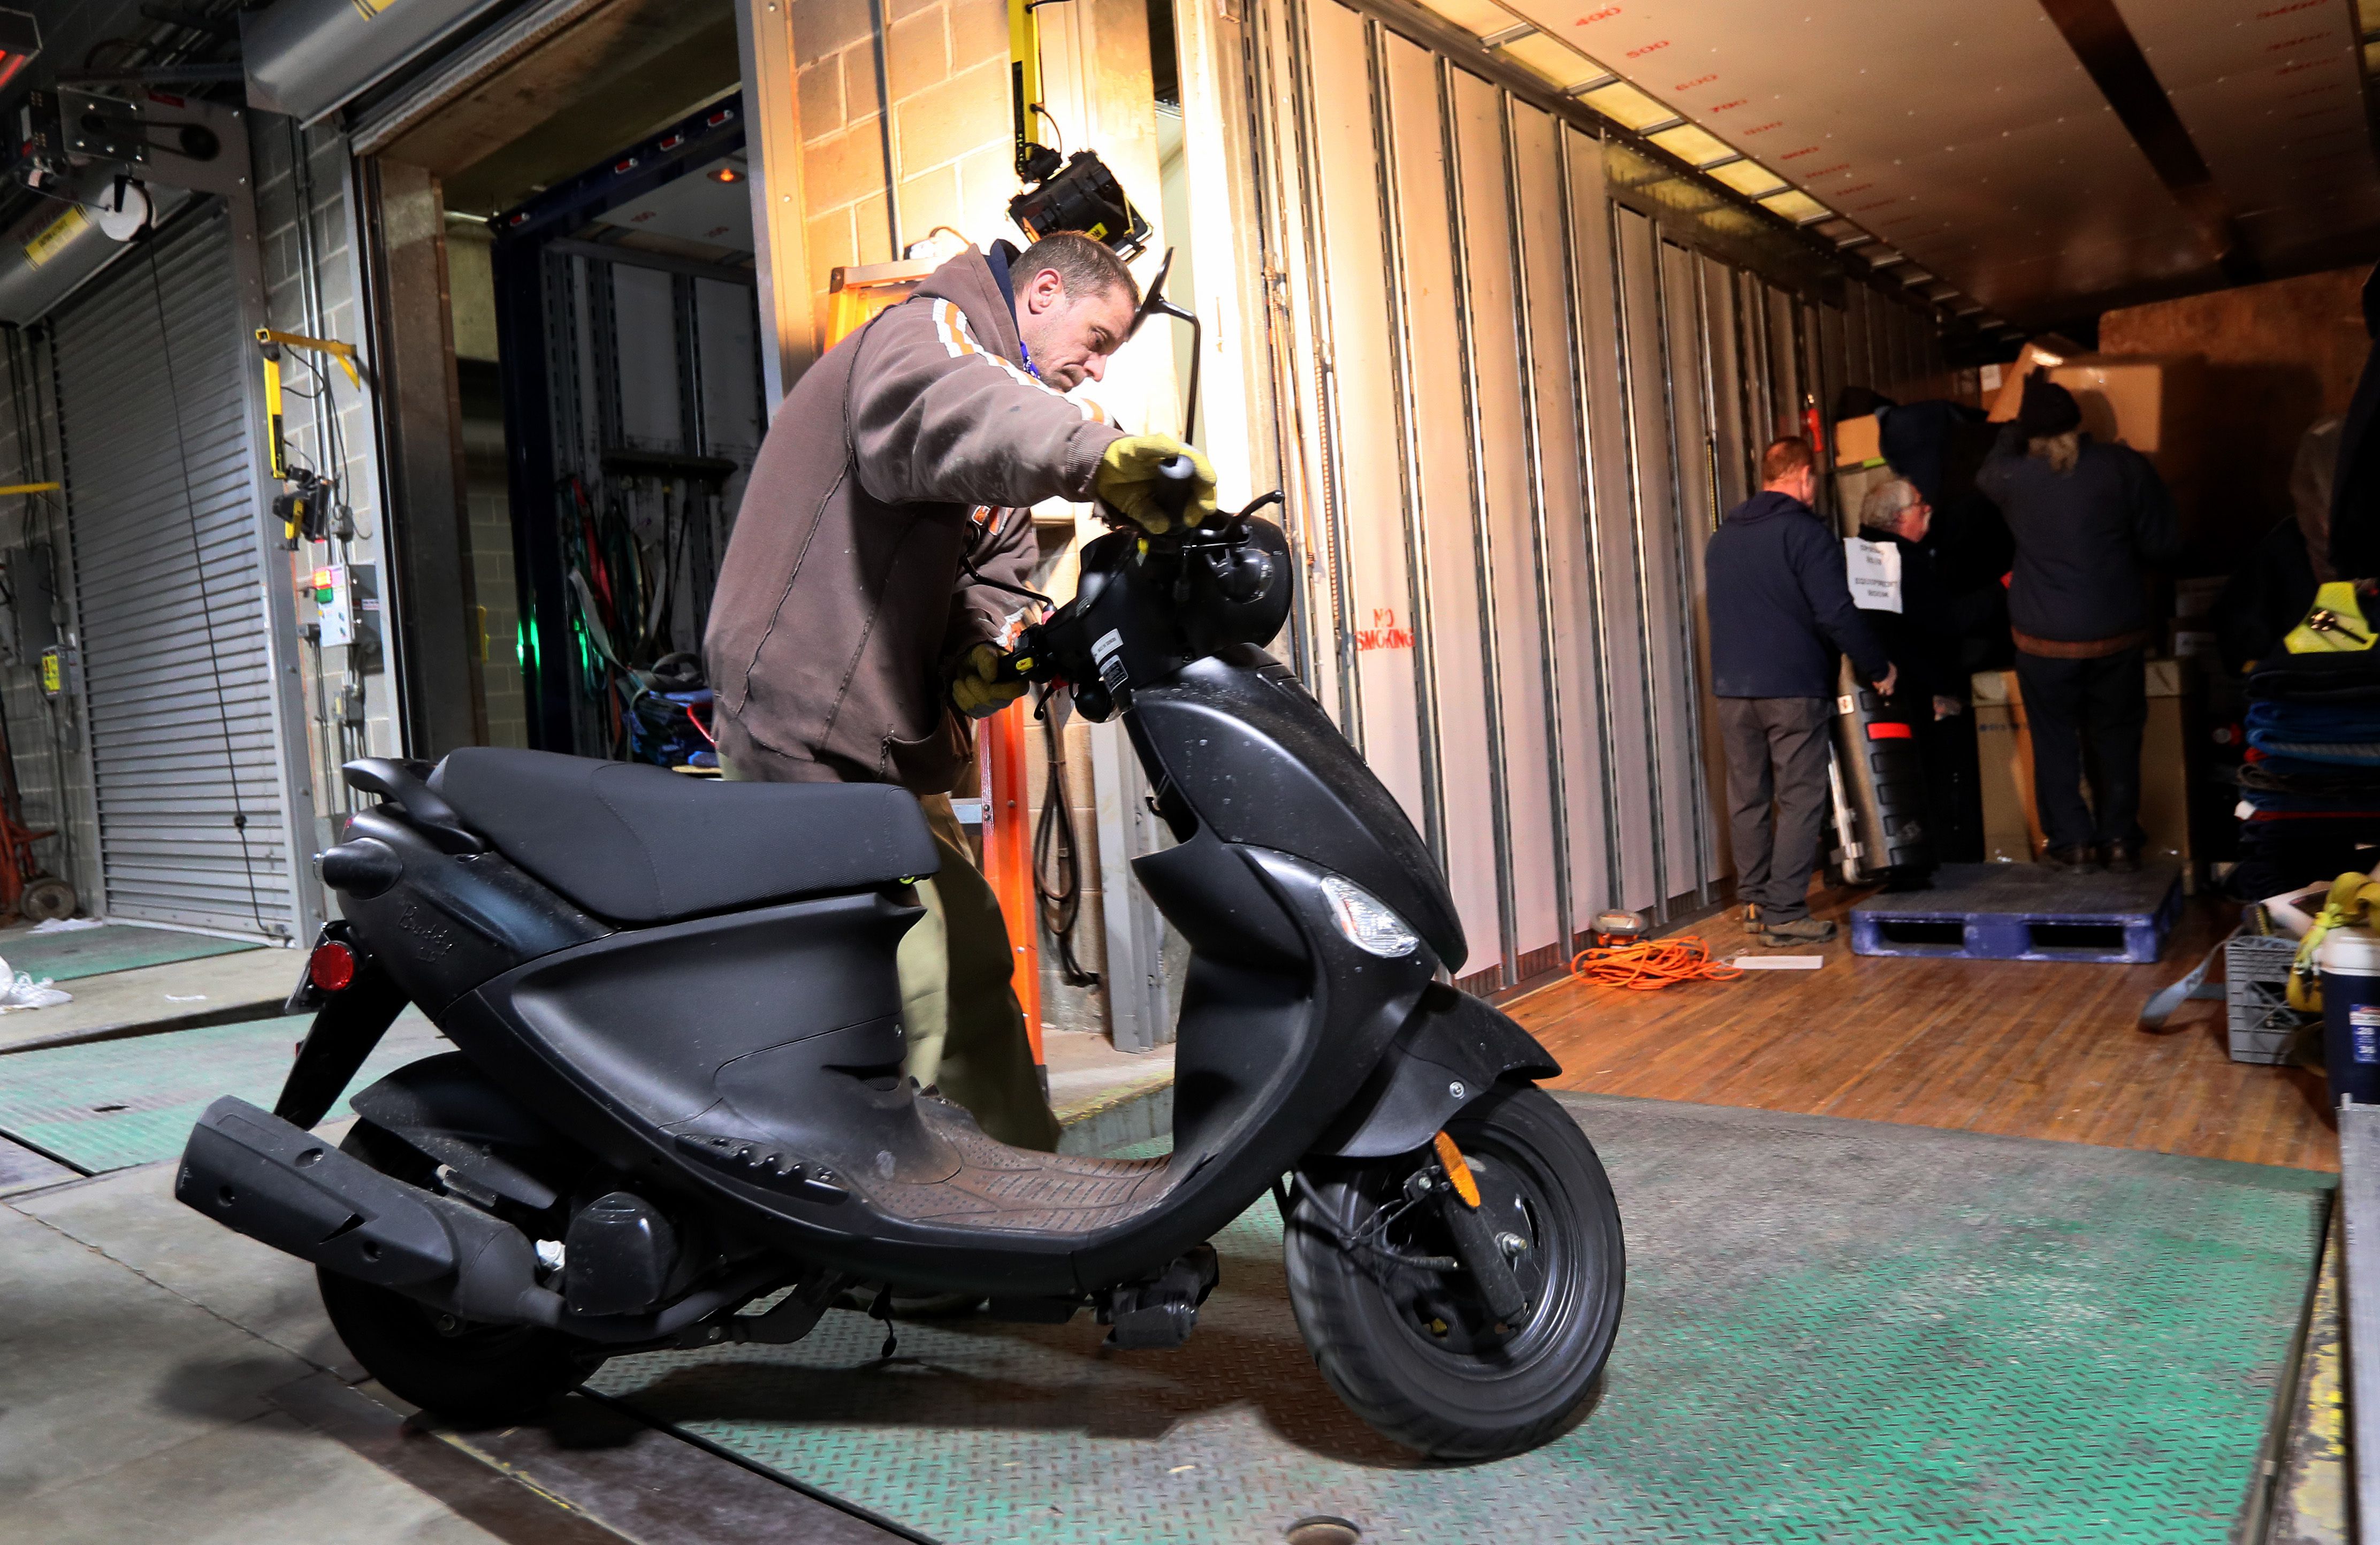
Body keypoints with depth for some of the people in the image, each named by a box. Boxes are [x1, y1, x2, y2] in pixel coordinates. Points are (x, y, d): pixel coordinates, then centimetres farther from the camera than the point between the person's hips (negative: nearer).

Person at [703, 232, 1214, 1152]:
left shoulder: (998, 483, 25)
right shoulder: (929, 328, -6)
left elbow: (987, 581, 13)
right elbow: (932, 406, -32)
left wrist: (992, 653, -10)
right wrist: (1094, 452, -48)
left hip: (891, 758, 10)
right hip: (812, 742, -10)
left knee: (974, 972, 14)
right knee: (915, 1001, -12)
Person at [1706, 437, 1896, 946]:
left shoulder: (1722, 538, 14)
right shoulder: (1806, 531, -8)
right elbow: (1837, 614, -14)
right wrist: (1878, 667, -3)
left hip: (1733, 688, 6)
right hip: (1794, 688, -6)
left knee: (1747, 798, 12)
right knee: (1801, 798, -1)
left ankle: (1755, 903, 20)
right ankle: (1785, 913, -3)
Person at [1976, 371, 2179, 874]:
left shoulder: (2014, 477, -7)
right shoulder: (2125, 466, -6)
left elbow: (1986, 472, 20)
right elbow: (2162, 545, -1)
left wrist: (2020, 424, 28)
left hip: (2045, 641, -1)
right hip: (2118, 632, 1)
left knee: (2055, 740, 12)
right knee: (2117, 737, 14)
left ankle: (2072, 842, 13)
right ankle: (2119, 842, 18)